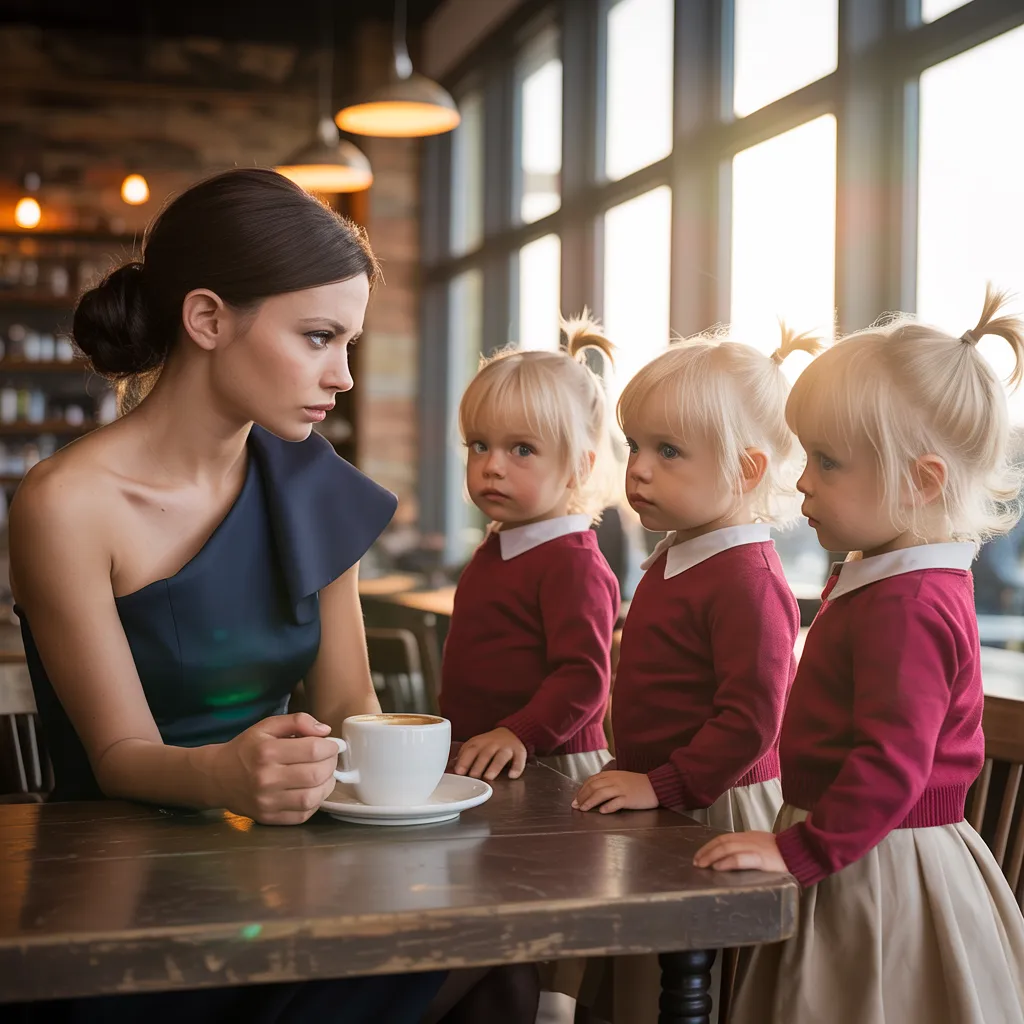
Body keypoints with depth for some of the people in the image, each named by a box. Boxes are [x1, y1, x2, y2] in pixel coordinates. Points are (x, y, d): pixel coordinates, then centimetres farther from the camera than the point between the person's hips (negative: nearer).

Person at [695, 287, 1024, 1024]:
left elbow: (891, 764, -29)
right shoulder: (881, 578, 11)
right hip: (857, 860, 10)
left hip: (880, 873, -10)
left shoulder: (905, 608, -23)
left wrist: (801, 850, -24)